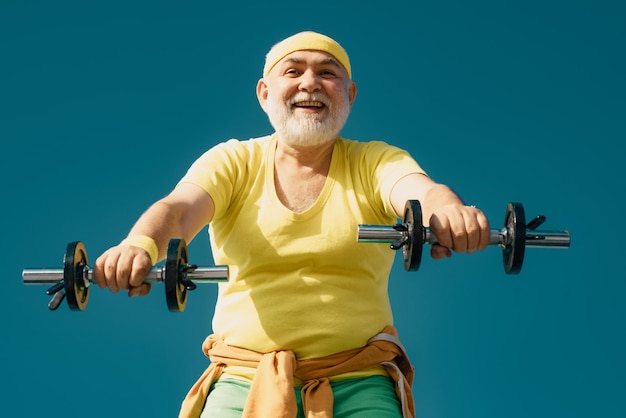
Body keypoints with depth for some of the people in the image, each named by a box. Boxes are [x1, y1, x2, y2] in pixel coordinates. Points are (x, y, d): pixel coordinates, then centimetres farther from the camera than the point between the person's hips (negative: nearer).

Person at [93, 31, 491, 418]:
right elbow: (178, 208, -12)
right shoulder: (232, 161, 6)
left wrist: (448, 211, -40)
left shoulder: (376, 162, 5)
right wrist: (140, 243, -35)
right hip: (244, 380, 1)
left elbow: (421, 190, -16)